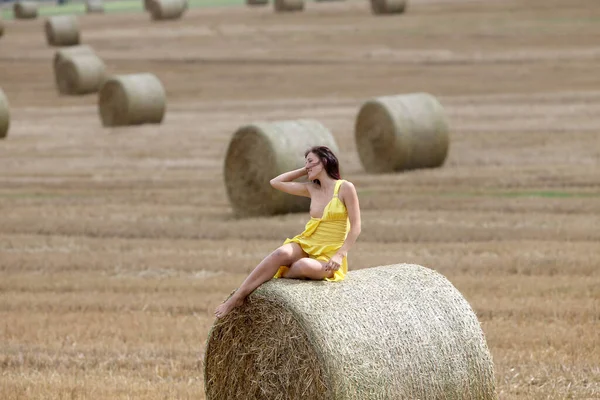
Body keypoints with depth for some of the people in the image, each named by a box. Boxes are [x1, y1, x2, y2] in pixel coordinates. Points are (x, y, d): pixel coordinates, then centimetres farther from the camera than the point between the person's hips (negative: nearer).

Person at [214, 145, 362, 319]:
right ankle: (237, 298, -33)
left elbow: (355, 227, -8)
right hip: (306, 245, 4)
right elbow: (276, 182, 16)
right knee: (281, 253, -31)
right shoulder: (311, 189, 12)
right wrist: (304, 171, 12)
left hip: (329, 257, -4)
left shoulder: (345, 188, -5)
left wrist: (339, 255, -17)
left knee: (304, 266, -40)